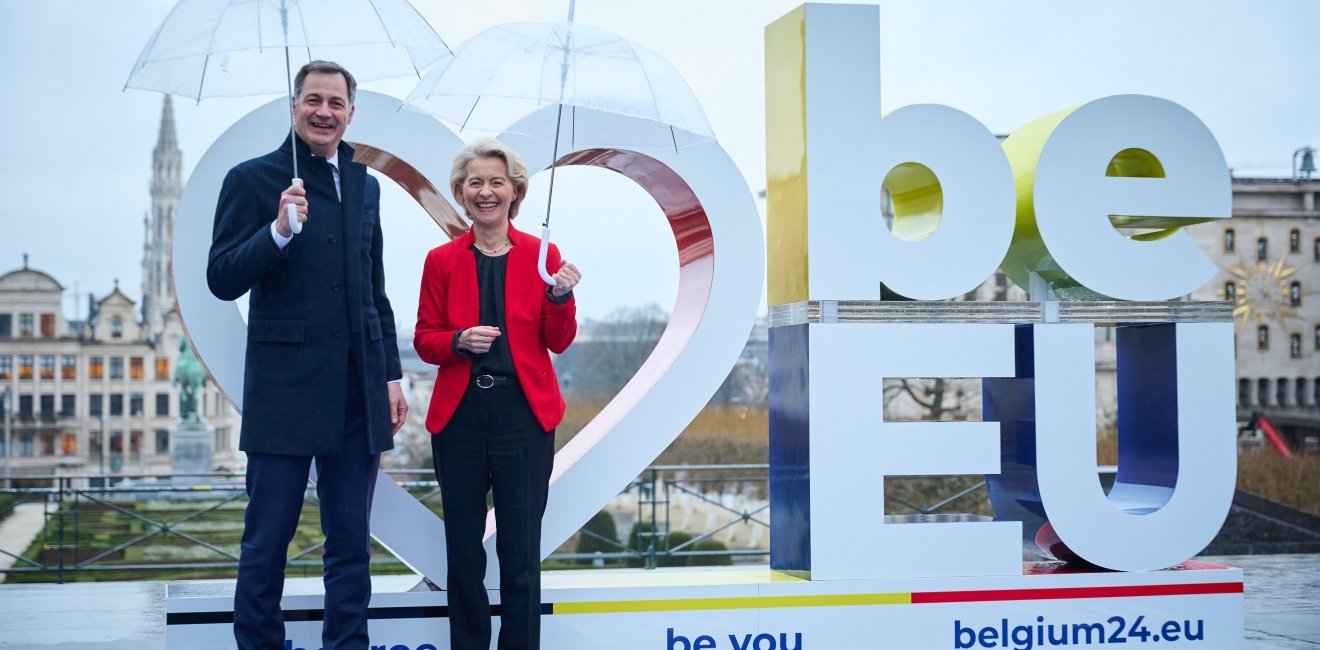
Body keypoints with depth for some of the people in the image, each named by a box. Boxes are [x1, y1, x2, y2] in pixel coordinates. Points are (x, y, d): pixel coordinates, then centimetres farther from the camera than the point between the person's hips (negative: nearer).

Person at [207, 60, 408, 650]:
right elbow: (222, 280, -8)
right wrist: (280, 230, -21)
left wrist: (391, 374, 14)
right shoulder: (254, 179, -2)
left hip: (358, 390, 5)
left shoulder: (364, 185, 14)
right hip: (285, 387, -5)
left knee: (351, 544, 10)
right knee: (267, 541, 2)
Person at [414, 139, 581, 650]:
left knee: (522, 552, 1)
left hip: (524, 416, -1)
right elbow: (424, 340, 6)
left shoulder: (541, 255, 2)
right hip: (459, 416, 1)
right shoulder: (442, 260, 4)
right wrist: (459, 342, -14)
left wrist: (561, 297, -16)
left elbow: (559, 342, 2)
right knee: (463, 550, 9)